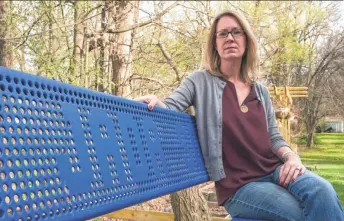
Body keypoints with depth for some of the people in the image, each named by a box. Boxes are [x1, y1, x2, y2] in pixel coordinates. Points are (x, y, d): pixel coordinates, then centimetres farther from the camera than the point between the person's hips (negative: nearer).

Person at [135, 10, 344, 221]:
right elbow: (169, 108, -7)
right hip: (238, 186, -4)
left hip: (274, 170, 4)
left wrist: (291, 156, -9)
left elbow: (273, 137, 13)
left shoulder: (261, 91, 15)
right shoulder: (201, 81, 3)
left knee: (322, 191, -28)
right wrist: (155, 102, -31)